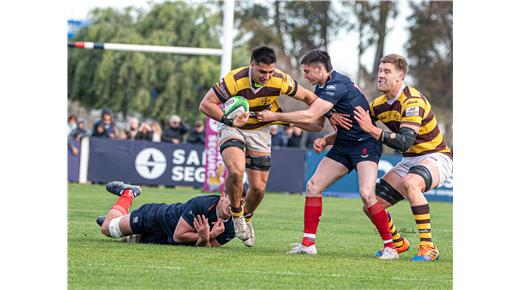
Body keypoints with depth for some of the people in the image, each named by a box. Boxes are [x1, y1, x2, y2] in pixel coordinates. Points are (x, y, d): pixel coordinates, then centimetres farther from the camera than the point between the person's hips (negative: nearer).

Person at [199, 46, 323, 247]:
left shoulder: (280, 80, -21)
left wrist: (319, 121, -6)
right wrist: (229, 120, -36)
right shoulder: (235, 80, -28)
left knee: (258, 187, 0)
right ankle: (236, 213, -2)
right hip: (233, 130, -3)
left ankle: (246, 218, 33)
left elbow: (308, 97, -4)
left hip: (260, 132, 3)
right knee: (236, 171, -30)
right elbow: (205, 104, -23)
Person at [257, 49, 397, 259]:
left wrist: (274, 116, -20)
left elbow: (310, 116, -28)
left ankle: (389, 247, -12)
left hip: (365, 144, -10)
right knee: (313, 186, 0)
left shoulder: (337, 85, -21)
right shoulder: (322, 88, 10)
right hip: (344, 145, 10)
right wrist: (325, 140, 0)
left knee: (367, 194, -24)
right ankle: (308, 243, 4)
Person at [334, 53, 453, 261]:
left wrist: (373, 130, -39)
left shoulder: (412, 101, -24)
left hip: (435, 157, -8)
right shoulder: (380, 104, 1)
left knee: (410, 183, -40)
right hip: (409, 160, 8)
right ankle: (398, 243, 28)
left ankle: (428, 247, -34)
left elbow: (405, 142, -34)